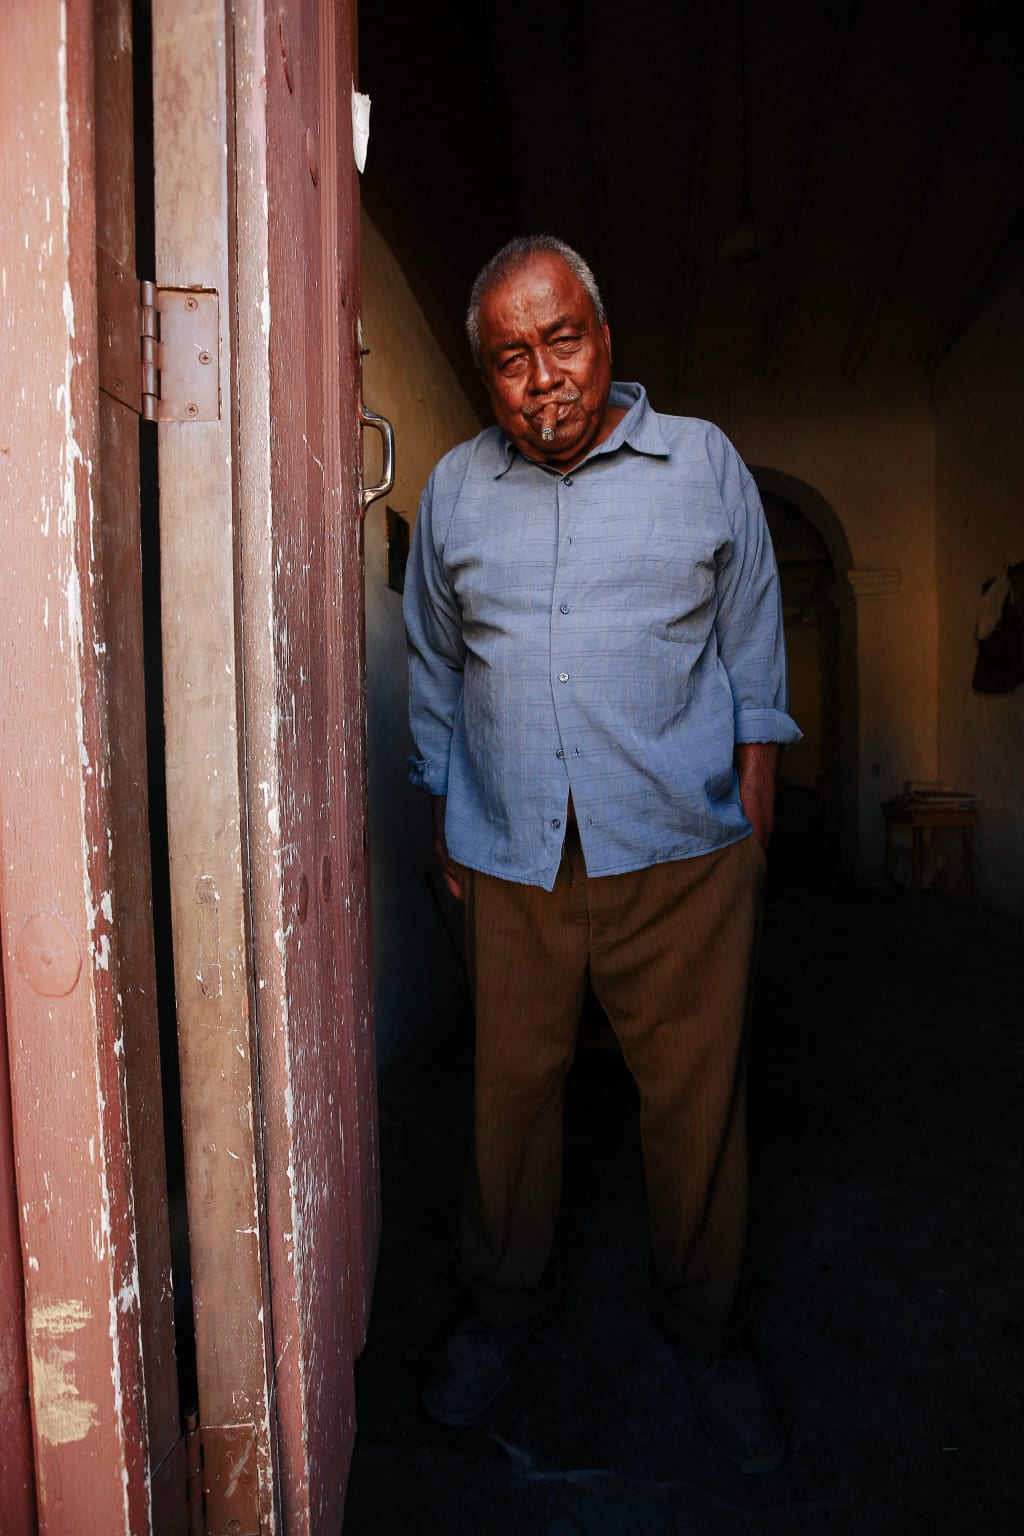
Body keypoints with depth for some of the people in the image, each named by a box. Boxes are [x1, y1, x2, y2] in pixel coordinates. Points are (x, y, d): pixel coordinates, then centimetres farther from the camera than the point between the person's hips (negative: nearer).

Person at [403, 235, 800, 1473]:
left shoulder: (704, 463, 5)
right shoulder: (454, 489, 9)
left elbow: (752, 643, 9)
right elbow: (434, 665, 16)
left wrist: (754, 804, 4)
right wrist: (441, 813, 14)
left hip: (680, 849, -1)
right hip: (510, 855, 2)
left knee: (695, 1094, 7)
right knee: (512, 1086, 11)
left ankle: (704, 1327, 33)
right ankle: (505, 1305, 36)